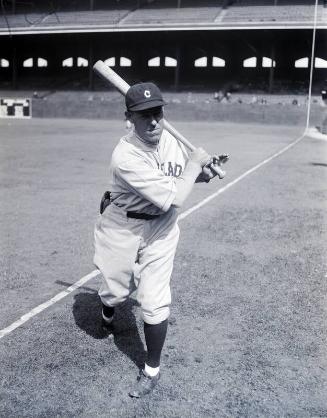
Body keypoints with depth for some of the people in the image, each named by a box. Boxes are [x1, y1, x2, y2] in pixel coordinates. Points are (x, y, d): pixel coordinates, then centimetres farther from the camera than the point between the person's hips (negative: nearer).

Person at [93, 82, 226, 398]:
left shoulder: (170, 140, -9)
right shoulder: (126, 156, -30)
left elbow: (179, 179, 10)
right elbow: (171, 198, -34)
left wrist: (201, 174, -10)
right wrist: (194, 164, -22)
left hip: (161, 229, 3)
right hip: (122, 230, -3)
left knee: (155, 303, -1)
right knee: (116, 291, 17)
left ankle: (152, 370, 21)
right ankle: (109, 311, 58)